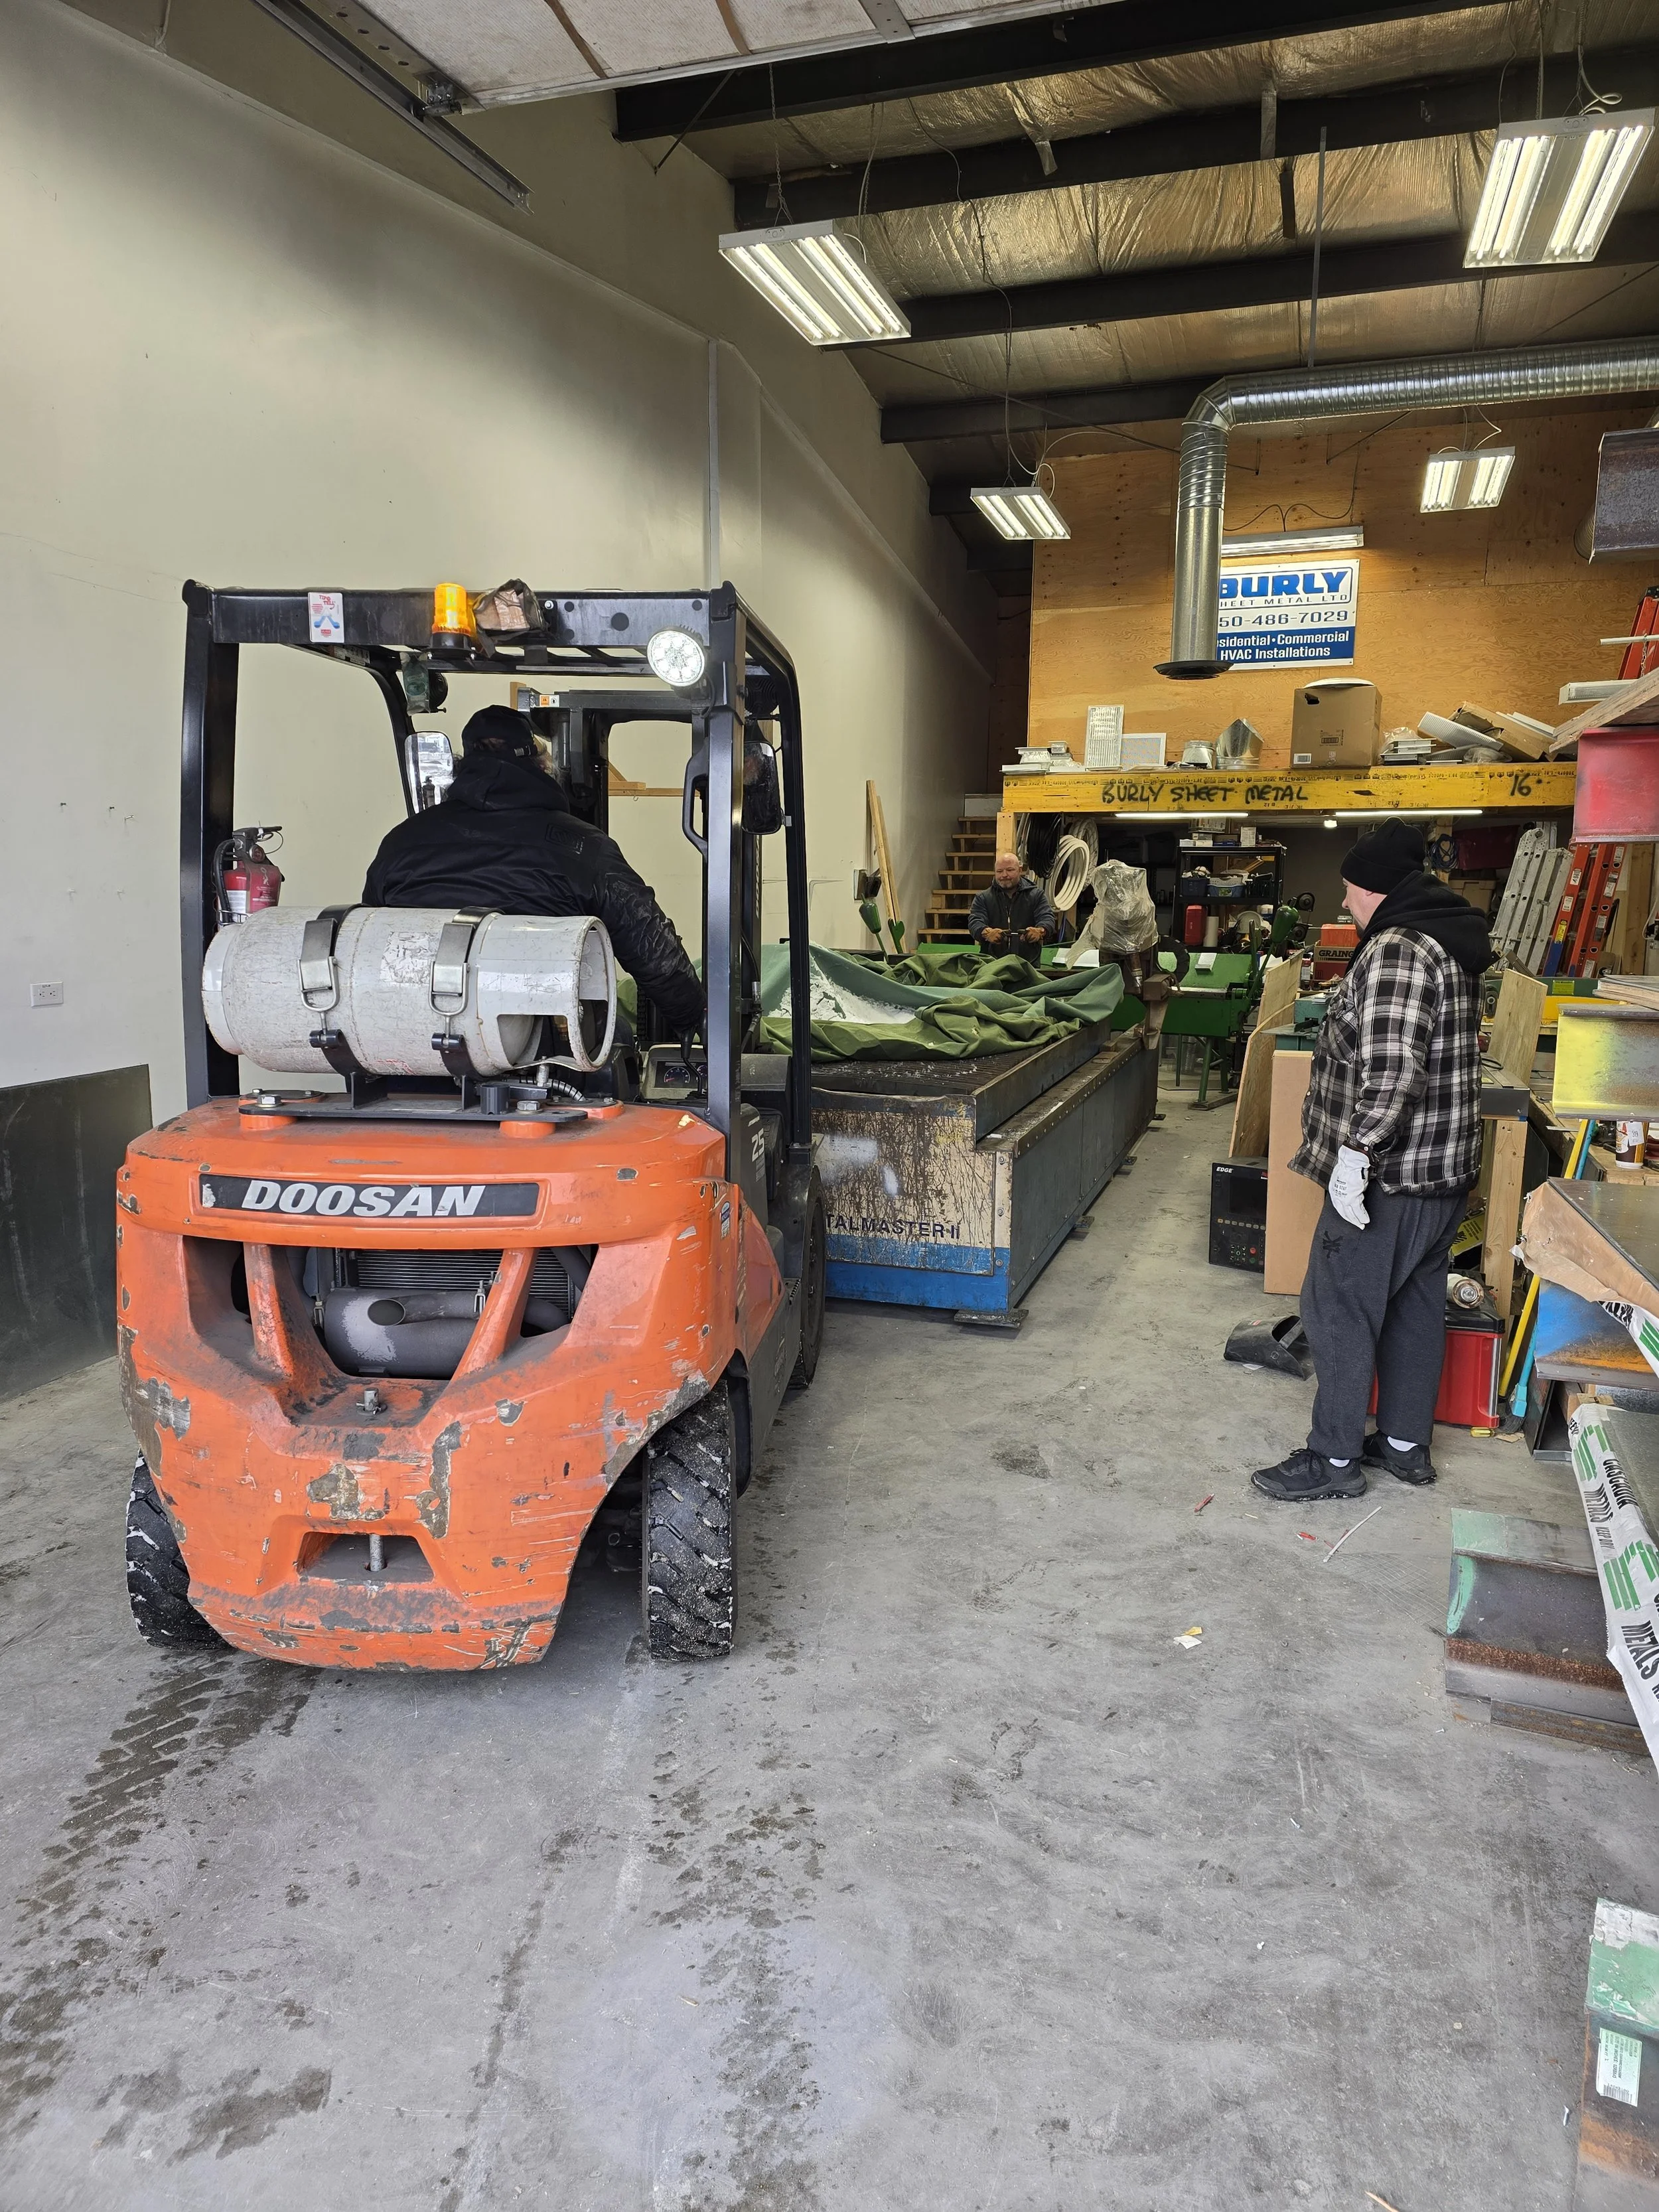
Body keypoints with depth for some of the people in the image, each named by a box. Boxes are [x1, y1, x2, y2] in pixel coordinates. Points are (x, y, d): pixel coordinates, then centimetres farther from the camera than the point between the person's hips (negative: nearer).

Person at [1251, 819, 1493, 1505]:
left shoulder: (1395, 951, -20)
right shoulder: (1449, 944, 13)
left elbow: (1391, 1068, -29)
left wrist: (1356, 1151, -26)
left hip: (1388, 1175, -10)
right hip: (1441, 1171, 10)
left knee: (1339, 1310, 0)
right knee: (1415, 1306, 18)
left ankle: (1335, 1460, 9)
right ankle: (1406, 1444, 30)